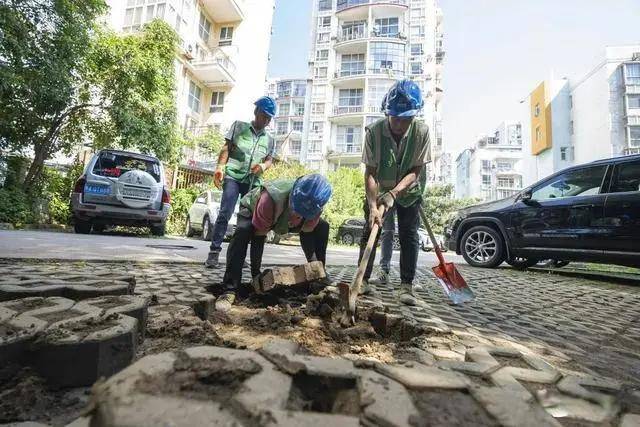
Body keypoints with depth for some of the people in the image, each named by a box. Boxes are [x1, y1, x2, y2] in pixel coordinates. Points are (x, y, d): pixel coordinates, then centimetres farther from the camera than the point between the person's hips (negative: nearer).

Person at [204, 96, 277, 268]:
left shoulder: (269, 139, 19)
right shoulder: (239, 126, 12)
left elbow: (270, 160, 17)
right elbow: (226, 148, 6)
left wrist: (263, 166, -8)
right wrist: (220, 167, -9)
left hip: (253, 182, 4)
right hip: (233, 177, -3)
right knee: (225, 213, -14)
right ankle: (214, 251, -7)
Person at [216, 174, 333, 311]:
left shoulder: (314, 207, -31)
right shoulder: (271, 199, -45)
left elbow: (308, 236, -15)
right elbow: (258, 237, -37)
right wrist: (256, 275, -32)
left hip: (282, 215, 4)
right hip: (252, 209, -4)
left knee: (322, 227, -10)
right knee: (243, 231, -38)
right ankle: (230, 289, -31)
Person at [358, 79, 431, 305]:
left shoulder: (421, 131, -22)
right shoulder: (374, 131, -24)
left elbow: (415, 171, -19)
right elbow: (370, 172, -24)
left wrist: (394, 193, -33)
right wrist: (373, 206, -33)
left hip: (408, 191, 0)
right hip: (379, 190, 0)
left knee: (409, 235, -4)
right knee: (370, 231, -2)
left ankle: (407, 285, 5)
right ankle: (363, 279, 8)